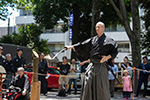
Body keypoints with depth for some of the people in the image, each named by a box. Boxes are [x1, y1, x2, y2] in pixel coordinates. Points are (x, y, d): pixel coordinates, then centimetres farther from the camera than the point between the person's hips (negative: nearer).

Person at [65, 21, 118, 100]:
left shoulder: (107, 40, -1)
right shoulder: (93, 39, 14)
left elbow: (115, 51, -6)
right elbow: (83, 45, 17)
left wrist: (107, 57, -19)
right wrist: (71, 47, 14)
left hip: (101, 67, -5)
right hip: (92, 66, 5)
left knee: (101, 87, -3)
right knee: (88, 84, -1)